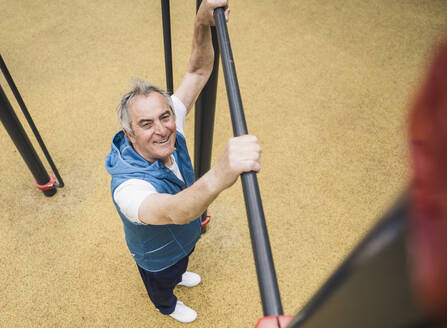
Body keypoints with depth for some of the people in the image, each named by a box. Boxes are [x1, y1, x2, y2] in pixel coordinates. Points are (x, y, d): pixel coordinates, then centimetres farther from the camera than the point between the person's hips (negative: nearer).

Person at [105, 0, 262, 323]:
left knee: (181, 263, 40)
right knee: (161, 285, 32)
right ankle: (167, 306, 67)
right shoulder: (128, 185, -49)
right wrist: (219, 176, -91)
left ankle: (179, 276, 75)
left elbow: (198, 72, -27)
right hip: (157, 257, -5)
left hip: (184, 236, 5)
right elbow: (172, 212, -70)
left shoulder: (169, 127, -30)